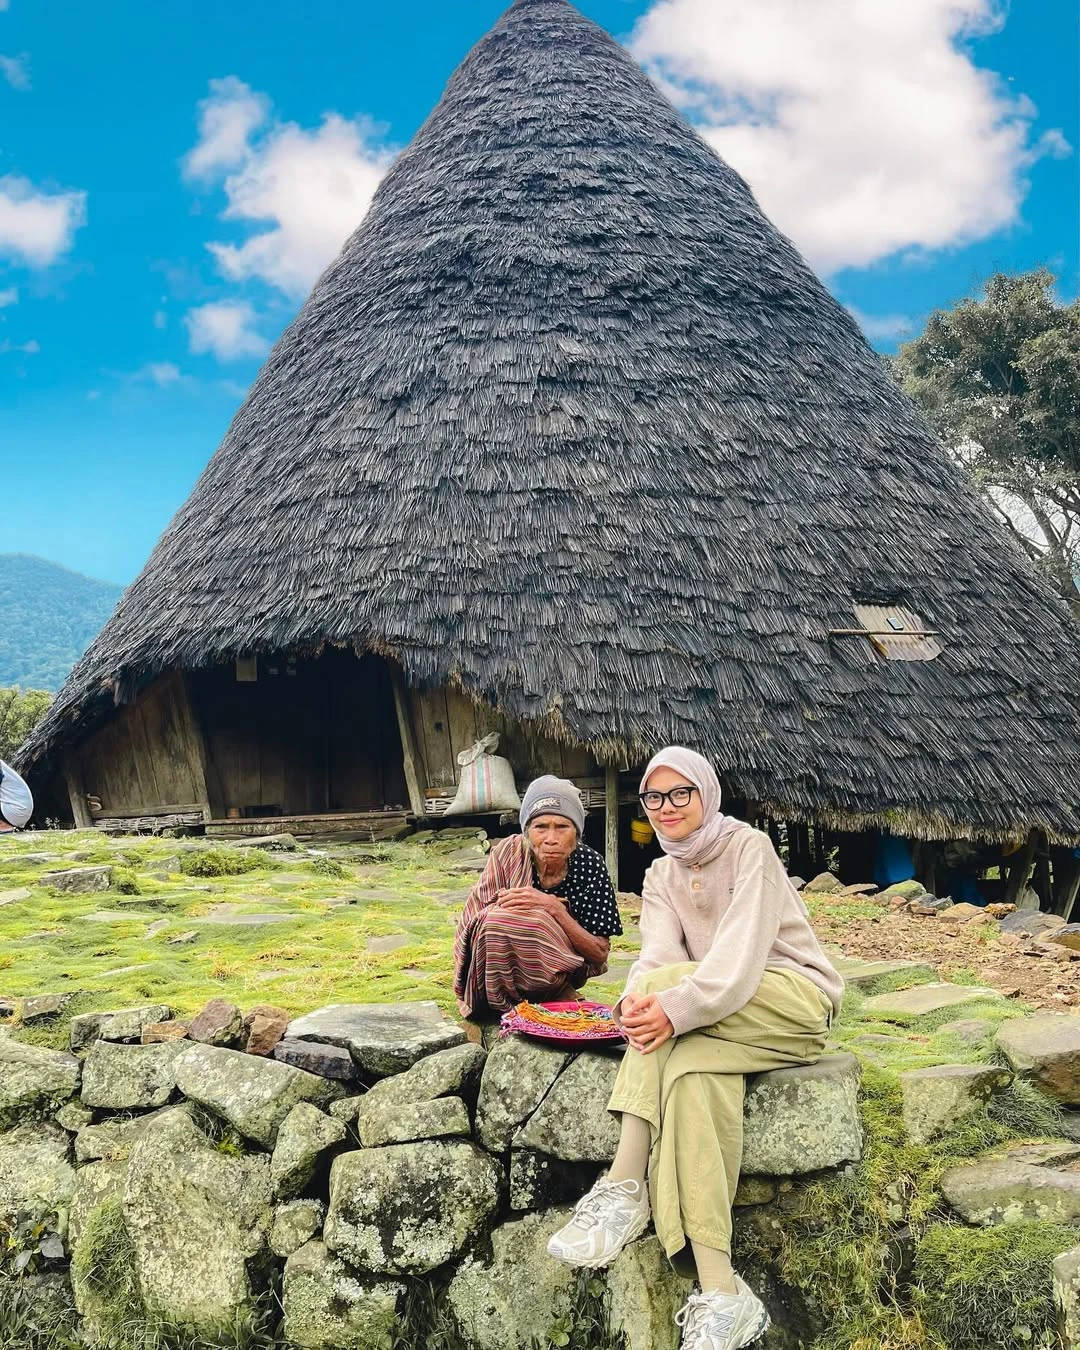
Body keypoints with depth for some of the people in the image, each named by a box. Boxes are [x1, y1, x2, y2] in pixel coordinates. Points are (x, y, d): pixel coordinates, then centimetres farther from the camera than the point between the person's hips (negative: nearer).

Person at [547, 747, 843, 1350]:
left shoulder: (749, 848, -6)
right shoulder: (662, 876, 13)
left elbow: (741, 953, -21)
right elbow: (659, 954, -6)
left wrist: (677, 1006, -37)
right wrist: (638, 997, -29)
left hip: (797, 1002, -5)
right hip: (727, 1021, 5)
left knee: (671, 989, -30)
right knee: (689, 1071, -31)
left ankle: (624, 1189, -31)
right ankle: (721, 1294, -39)